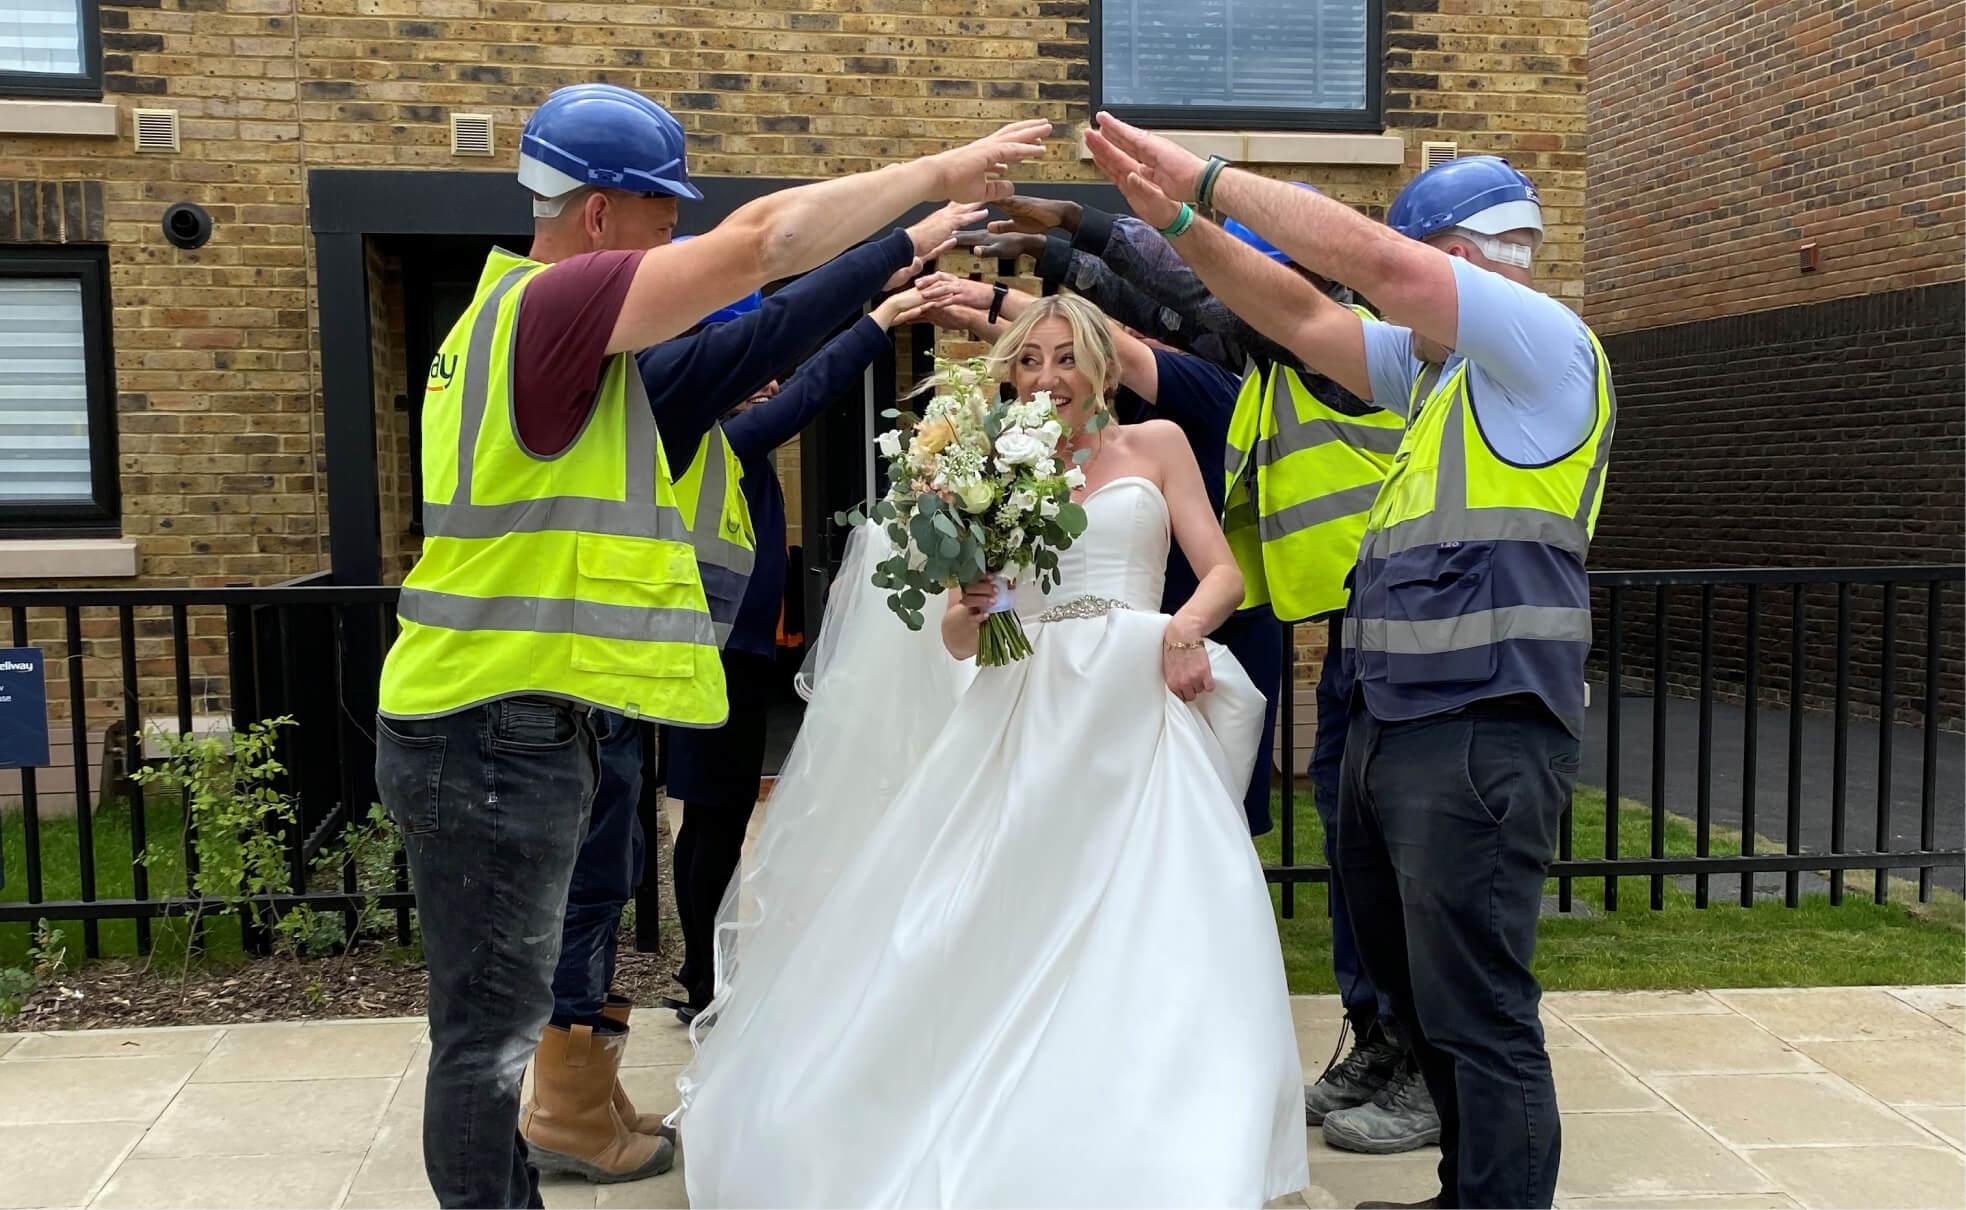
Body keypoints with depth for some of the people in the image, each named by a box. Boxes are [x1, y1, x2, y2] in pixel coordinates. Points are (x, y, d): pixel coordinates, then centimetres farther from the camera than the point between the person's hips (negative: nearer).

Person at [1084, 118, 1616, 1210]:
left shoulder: (1543, 338, -8)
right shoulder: (1435, 366, 18)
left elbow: (1365, 255, -16)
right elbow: (1303, 316, 18)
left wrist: (1205, 180, -10)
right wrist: (1181, 222, 11)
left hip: (1478, 734, -10)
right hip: (1388, 725, 10)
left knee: (1477, 1014, -7)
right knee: (1408, 982, 19)